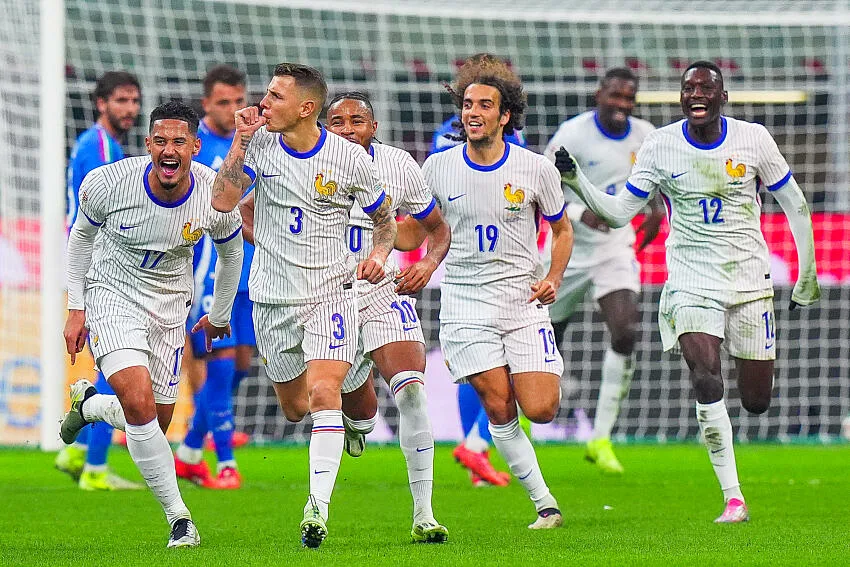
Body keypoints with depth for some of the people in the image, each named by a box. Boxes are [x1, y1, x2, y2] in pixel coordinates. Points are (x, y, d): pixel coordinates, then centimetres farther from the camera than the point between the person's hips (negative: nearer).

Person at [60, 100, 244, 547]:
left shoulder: (215, 196, -17)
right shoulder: (109, 183, -22)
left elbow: (230, 250, 6)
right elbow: (82, 236, -1)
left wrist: (220, 315, 17)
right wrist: (76, 309, -1)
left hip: (170, 306, 3)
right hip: (112, 295, -3)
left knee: (155, 423, 5)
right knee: (139, 404, -23)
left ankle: (88, 404, 39)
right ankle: (178, 516, -10)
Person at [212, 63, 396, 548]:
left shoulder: (351, 158, -8)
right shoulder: (260, 141, -3)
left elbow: (386, 220, 6)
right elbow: (223, 201, -12)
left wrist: (379, 256, -13)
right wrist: (241, 143, -18)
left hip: (329, 293, -3)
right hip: (273, 298, 4)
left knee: (323, 395, -21)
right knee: (294, 408, 14)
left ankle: (319, 507, -23)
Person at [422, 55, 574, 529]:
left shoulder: (536, 169, -3)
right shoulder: (438, 167, 0)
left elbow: (562, 229, 11)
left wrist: (553, 279, -4)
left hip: (523, 299, 0)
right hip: (465, 301, 0)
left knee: (541, 410, -11)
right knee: (499, 409, -9)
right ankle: (545, 503, 1)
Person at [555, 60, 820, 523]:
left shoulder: (753, 138, -4)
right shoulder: (660, 146, -3)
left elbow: (794, 205, 6)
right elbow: (618, 212, -1)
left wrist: (808, 273, 9)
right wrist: (576, 182, -17)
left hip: (749, 279, 1)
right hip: (690, 281, -1)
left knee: (756, 402, 5)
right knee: (706, 384, -20)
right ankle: (733, 499, -15)